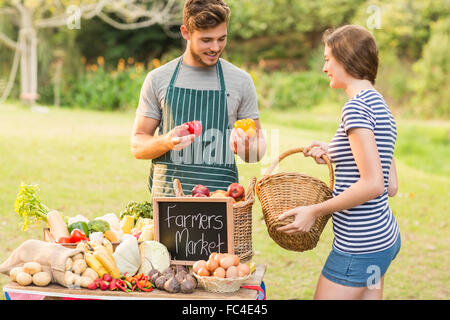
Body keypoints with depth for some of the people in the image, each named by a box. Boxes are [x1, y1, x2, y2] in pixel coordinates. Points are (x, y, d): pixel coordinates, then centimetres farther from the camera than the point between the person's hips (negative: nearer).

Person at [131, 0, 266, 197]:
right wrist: (167, 142, -13)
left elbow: (258, 151, 13)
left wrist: (244, 148, -11)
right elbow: (137, 146, 8)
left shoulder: (241, 81, 7)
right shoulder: (157, 79, 7)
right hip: (167, 196, 0)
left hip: (223, 196, 0)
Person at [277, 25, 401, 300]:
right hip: (385, 236, 9)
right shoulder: (380, 106, 13)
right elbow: (391, 187, 13)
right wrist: (335, 154, 14)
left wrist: (315, 211, -15)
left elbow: (373, 185, -23)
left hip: (359, 246, -9)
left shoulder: (356, 107, -16)